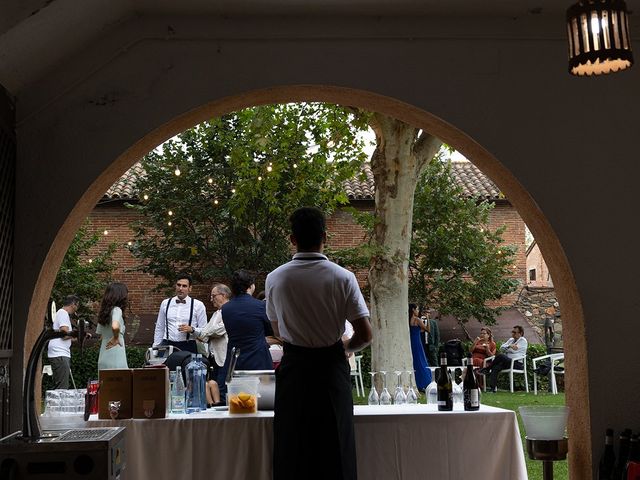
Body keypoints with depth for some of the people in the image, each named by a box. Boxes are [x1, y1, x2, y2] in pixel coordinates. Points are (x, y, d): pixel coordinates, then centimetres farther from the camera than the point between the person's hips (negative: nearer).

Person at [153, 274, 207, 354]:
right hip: (167, 345, 2)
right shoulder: (165, 303, 12)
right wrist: (155, 347, 12)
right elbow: (159, 328, 16)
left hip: (188, 347, -2)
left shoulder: (198, 305, 4)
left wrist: (191, 329, -14)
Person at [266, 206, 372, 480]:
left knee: (293, 450, 10)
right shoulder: (342, 277, -9)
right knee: (334, 449, 8)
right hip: (331, 367, -1)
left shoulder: (275, 279, -3)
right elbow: (365, 335, -8)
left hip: (293, 366, 1)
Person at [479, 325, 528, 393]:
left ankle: (487, 369, -13)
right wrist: (509, 346, -4)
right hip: (507, 361, 7)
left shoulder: (523, 341, 2)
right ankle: (492, 387, -35)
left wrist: (506, 347, 2)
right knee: (496, 367, -26)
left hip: (517, 363, -7)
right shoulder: (511, 340, 26)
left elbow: (514, 350, -12)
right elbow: (501, 347, 13)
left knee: (500, 355, -31)